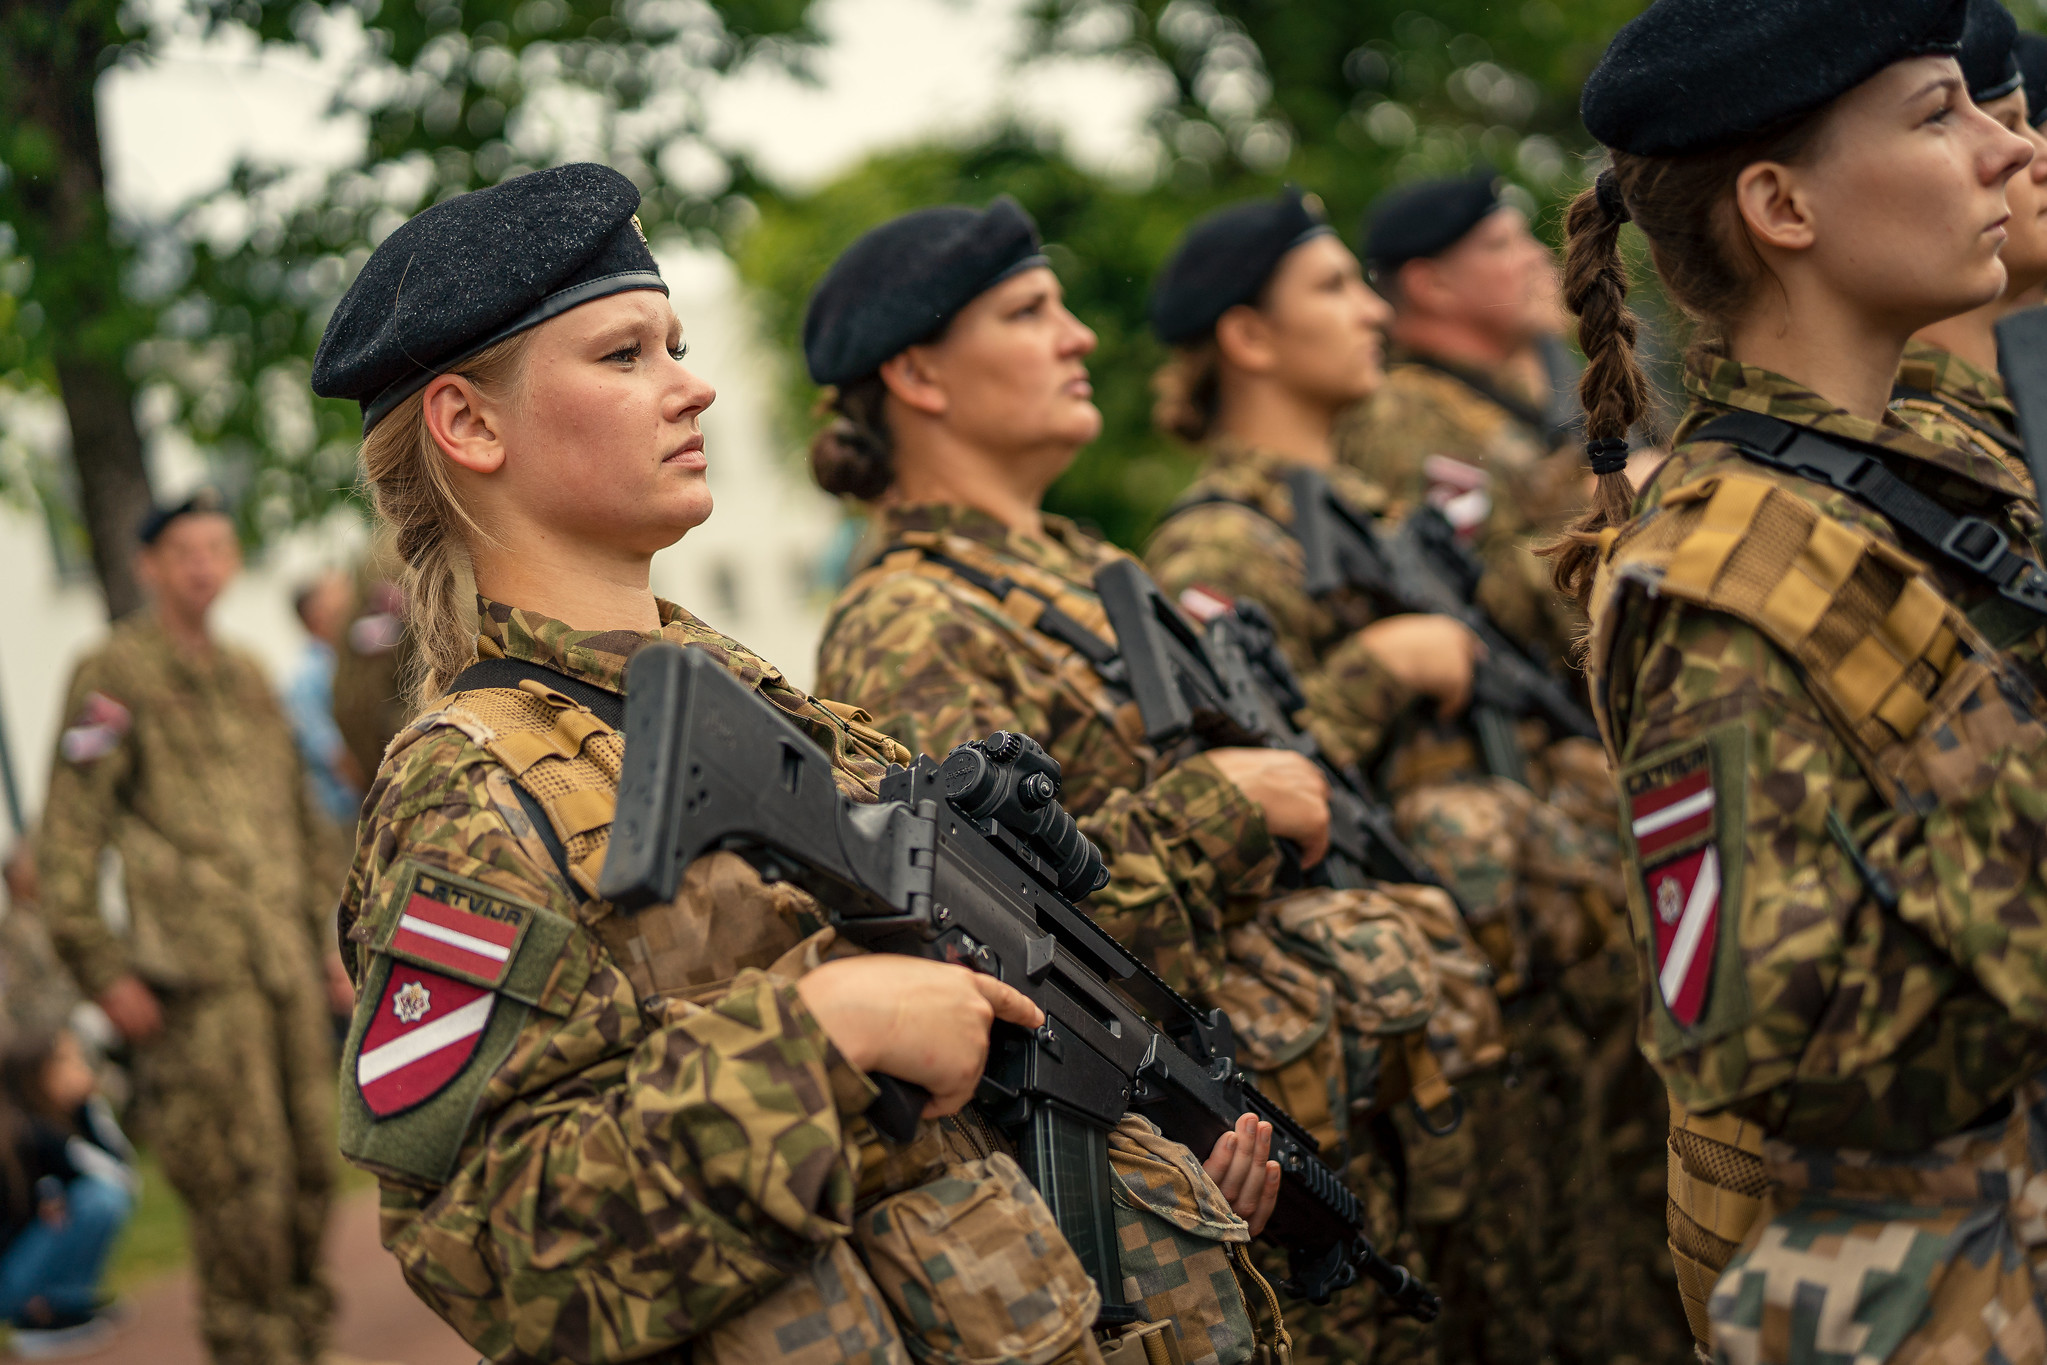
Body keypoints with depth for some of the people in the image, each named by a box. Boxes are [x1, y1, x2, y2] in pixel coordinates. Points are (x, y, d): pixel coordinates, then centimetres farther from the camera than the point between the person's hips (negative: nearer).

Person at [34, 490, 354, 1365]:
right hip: (198, 974, -6)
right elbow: (70, 830, -7)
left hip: (288, 964, 6)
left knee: (311, 1171, 7)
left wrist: (331, 935, 21)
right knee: (241, 1190, -9)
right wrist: (102, 969, -12)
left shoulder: (247, 677, 19)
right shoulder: (115, 676, -2)